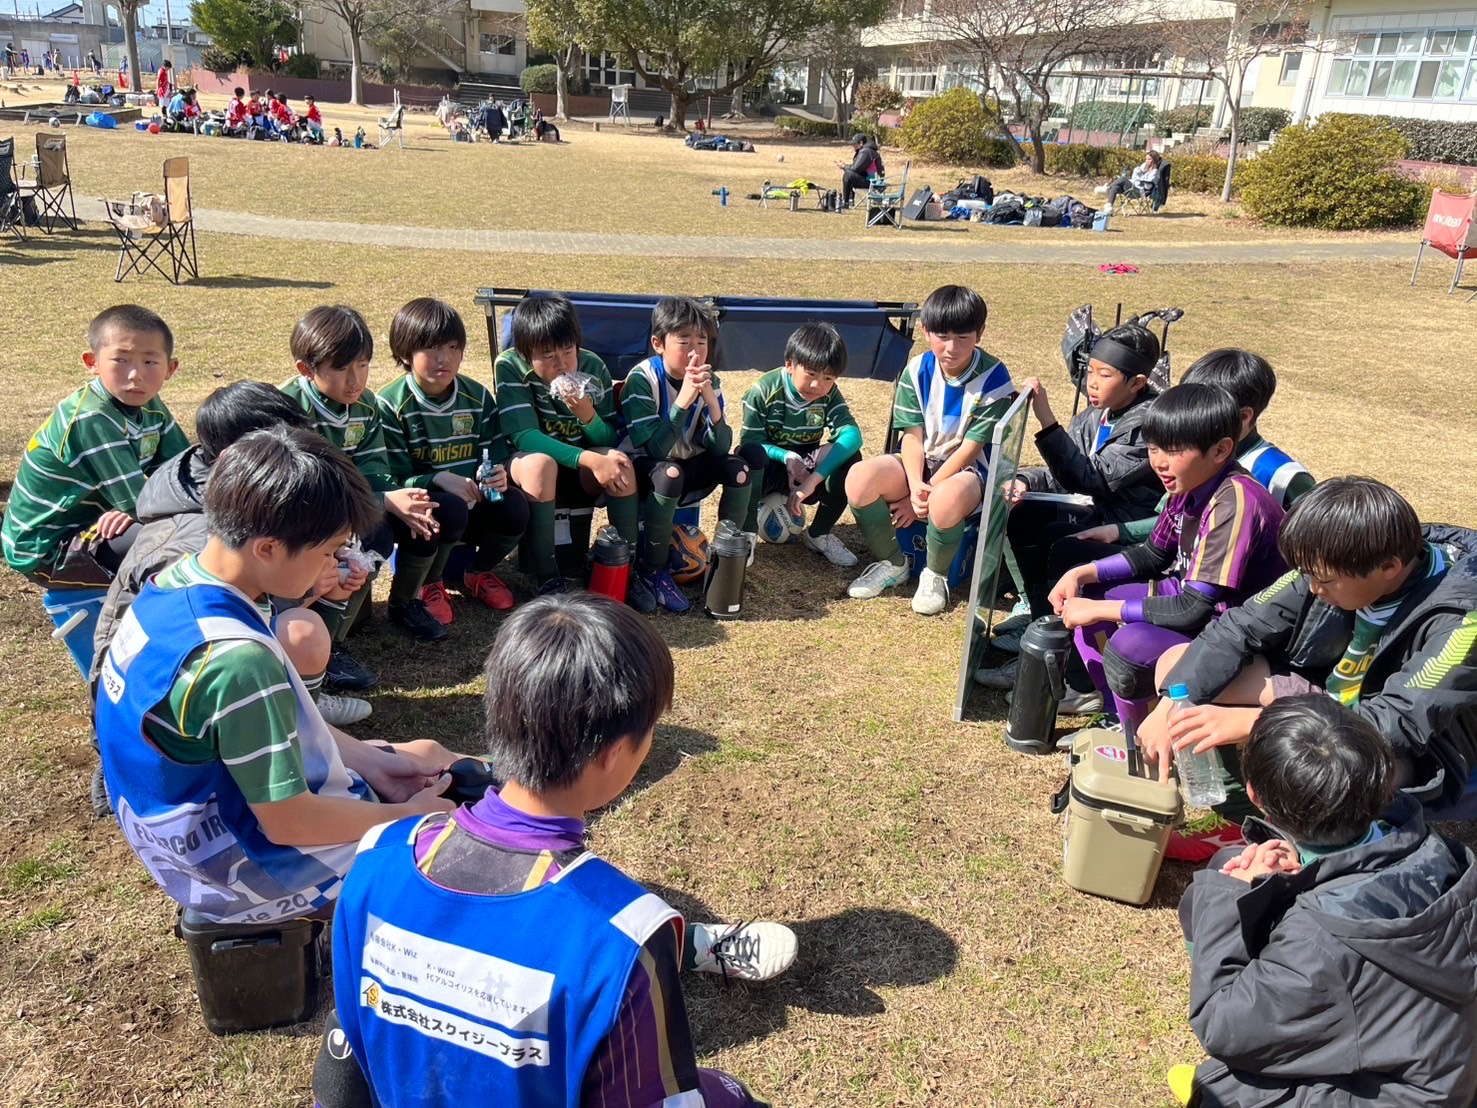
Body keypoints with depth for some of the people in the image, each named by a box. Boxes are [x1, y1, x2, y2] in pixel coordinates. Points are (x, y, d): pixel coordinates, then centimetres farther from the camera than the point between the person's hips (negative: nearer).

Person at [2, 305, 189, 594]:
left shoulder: (149, 407, -2)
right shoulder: (91, 420, -27)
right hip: (46, 550, -8)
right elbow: (138, 501, -28)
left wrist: (133, 507, -22)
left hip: (91, 522, 9)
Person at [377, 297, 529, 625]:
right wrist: (439, 480, -31)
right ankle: (426, 584, -5)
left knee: (514, 509, -26)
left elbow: (497, 455, 4)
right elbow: (391, 479, -14)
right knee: (450, 510, -38)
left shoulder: (477, 397, 2)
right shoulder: (390, 405, -11)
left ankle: (478, 573, 8)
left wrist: (500, 474, -22)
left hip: (474, 501, 5)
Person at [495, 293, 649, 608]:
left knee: (620, 462, -28)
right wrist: (590, 459, -36)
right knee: (539, 463, -36)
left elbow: (613, 439, -8)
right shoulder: (509, 367, -18)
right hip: (529, 464, -3)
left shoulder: (593, 367, -10)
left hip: (582, 473, 3)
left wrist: (588, 415, -31)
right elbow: (525, 436, -25)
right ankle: (548, 579, -28)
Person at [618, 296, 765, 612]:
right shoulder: (642, 379, -21)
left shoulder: (709, 381, -6)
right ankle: (652, 568, -18)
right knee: (669, 473, -37)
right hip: (644, 467, -5)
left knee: (740, 463, -18)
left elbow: (721, 448, -14)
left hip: (690, 465, 5)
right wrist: (682, 401, -37)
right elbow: (656, 449, -29)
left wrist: (711, 402, -29)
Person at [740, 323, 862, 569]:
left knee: (850, 457, -24)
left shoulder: (829, 395, -11)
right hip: (768, 470, -3)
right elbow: (749, 443, -16)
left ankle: (818, 534, -5)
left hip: (806, 469, 4)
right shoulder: (763, 391, -18)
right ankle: (747, 534, -16)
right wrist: (786, 456, -36)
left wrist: (812, 480, -39)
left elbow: (851, 435, -26)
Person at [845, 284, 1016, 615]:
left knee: (946, 501, -41)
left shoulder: (993, 378, -14)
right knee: (860, 478, -26)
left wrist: (926, 495, -18)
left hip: (967, 470, -4)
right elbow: (912, 436, -5)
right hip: (919, 466, 4)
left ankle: (935, 574, -8)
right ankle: (892, 563, 0)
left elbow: (970, 447, -15)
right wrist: (915, 486, -23)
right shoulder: (917, 371, -3)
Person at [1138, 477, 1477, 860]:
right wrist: (1170, 707, -25)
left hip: (1415, 753, -6)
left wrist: (1250, 721, -42)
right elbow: (1240, 626, -11)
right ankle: (1242, 821, -4)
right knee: (1177, 663, -7)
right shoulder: (1337, 564, -16)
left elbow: (1398, 723, -36)